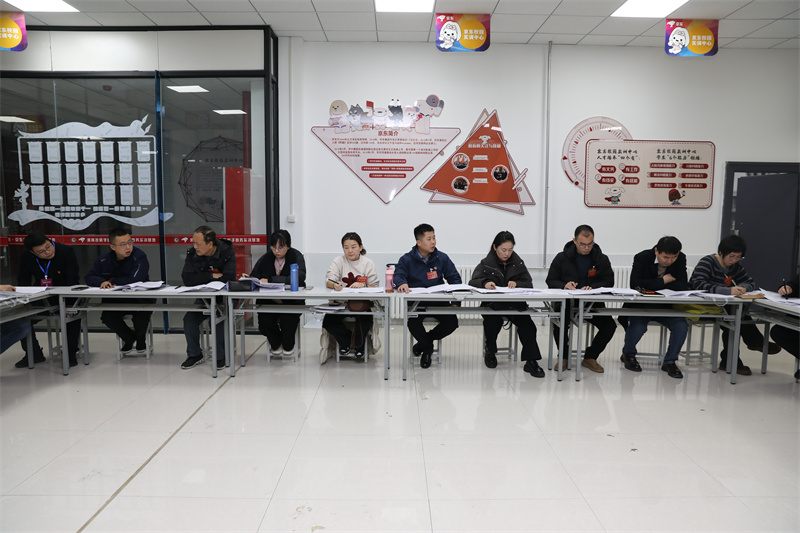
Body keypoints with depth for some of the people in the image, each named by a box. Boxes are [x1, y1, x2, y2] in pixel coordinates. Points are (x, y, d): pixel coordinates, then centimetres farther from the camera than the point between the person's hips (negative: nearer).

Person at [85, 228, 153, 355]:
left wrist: (112, 281, -12)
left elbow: (134, 280, -24)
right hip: (115, 301, 4)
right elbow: (90, 277, 5)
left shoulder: (139, 256, -14)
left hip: (140, 299, -4)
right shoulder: (104, 260, 4)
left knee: (142, 314, -32)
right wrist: (102, 282, -18)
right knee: (106, 316, -23)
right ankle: (128, 337, 9)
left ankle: (141, 336, 8)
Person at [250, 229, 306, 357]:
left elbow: (299, 278, -22)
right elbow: (253, 277, 7)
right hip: (269, 300, 3)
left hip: (291, 300, -3)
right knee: (264, 322, -26)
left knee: (288, 319, -32)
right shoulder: (266, 258, 8)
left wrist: (270, 280, -26)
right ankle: (275, 344, 11)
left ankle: (288, 346, 4)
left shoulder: (297, 256, -5)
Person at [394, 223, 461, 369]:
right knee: (413, 322, -32)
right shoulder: (407, 260, 3)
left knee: (452, 322, -23)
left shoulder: (442, 258, 10)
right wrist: (402, 283, -37)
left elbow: (454, 278, 9)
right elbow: (398, 275, -11)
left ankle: (424, 341, 7)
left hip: (438, 301, 2)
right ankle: (427, 347, 3)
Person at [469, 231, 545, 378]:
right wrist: (485, 283, -31)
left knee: (527, 324, -27)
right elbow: (473, 281, -8)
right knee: (493, 321, -32)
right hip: (492, 305, -1)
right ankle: (490, 350, -1)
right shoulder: (486, 263, 6)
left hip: (515, 304, 1)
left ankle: (531, 361, -21)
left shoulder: (518, 263, 12)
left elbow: (529, 284, 5)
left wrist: (516, 283, -17)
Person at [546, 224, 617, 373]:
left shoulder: (602, 259, 7)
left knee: (610, 326, -20)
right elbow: (551, 281, 4)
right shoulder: (562, 258, 3)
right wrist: (564, 285, -18)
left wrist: (593, 287, -17)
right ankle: (563, 356, 0)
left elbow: (609, 281, 3)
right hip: (566, 303, -2)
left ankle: (590, 358, 4)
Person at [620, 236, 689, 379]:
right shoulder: (642, 258, -14)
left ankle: (670, 361, 0)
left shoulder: (680, 259, -5)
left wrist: (651, 285, -21)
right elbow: (634, 284, -26)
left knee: (682, 325, -23)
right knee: (637, 327, -30)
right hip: (641, 306, -3)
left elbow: (684, 286, -14)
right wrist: (662, 281, -21)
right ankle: (628, 354, 4)